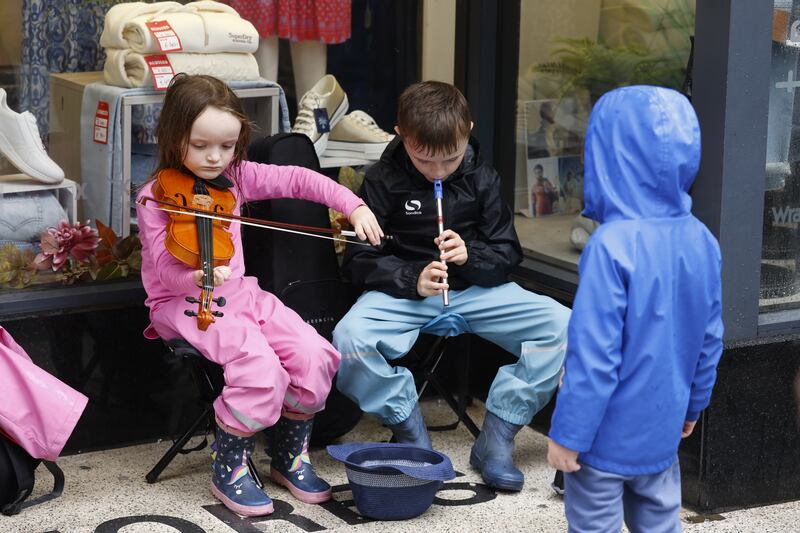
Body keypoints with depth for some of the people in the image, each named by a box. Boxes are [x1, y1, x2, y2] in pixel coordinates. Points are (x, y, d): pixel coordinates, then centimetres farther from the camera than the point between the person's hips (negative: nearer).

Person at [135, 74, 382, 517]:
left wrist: (354, 205, 1)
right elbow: (166, 269, -17)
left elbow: (296, 180, 11)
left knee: (315, 356, -15)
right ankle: (228, 468, -8)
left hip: (239, 293, 6)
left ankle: (289, 456, 8)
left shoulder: (236, 177, 8)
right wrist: (200, 277, -39)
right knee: (260, 367, -30)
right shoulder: (155, 197, -9)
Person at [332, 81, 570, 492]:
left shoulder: (482, 179, 4)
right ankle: (412, 434, -10)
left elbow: (508, 253, 7)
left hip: (476, 289, 2)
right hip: (404, 292, -2)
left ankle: (496, 439, -11)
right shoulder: (383, 181, -3)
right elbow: (359, 260, -2)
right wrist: (412, 280, -21)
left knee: (564, 327, -20)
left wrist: (470, 256, -17)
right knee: (349, 342, -34)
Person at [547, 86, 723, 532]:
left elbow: (594, 355, -22)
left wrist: (568, 435, -14)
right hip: (663, 432, 6)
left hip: (608, 435, -6)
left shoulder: (613, 245, -24)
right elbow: (710, 339, 7)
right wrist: (693, 406, 21)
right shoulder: (701, 241, -3)